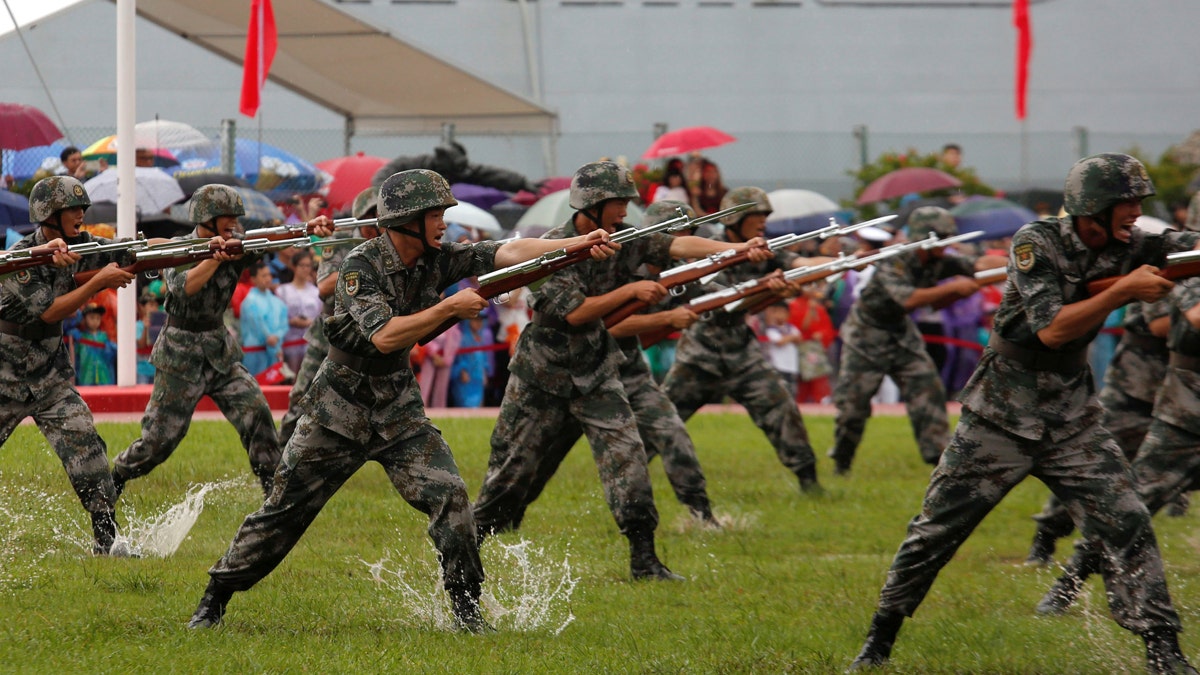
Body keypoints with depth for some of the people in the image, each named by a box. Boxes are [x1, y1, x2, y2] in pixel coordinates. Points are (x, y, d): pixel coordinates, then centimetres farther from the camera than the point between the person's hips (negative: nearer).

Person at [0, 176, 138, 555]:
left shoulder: (77, 245, 0)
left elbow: (134, 256, -5)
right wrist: (99, 282, -25)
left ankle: (108, 540, -10)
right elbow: (48, 311, -23)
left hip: (50, 378, 5)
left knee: (85, 448, -10)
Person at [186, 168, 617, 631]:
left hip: (398, 408, 4)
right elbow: (384, 336, -28)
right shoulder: (361, 265, -18)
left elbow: (508, 253, -14)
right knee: (285, 509, 0)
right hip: (339, 406, -4)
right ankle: (213, 601, 12)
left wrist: (579, 244, -26)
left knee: (449, 496, -13)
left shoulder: (438, 260, -4)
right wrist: (450, 308, -28)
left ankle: (467, 608, -3)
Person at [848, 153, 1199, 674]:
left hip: (1072, 421, 4)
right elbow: (1052, 329, -24)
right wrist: (1124, 291, -28)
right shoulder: (1037, 242, -15)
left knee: (1127, 527, -10)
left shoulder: (1129, 249, -2)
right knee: (935, 532, 3)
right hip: (1000, 417, -4)